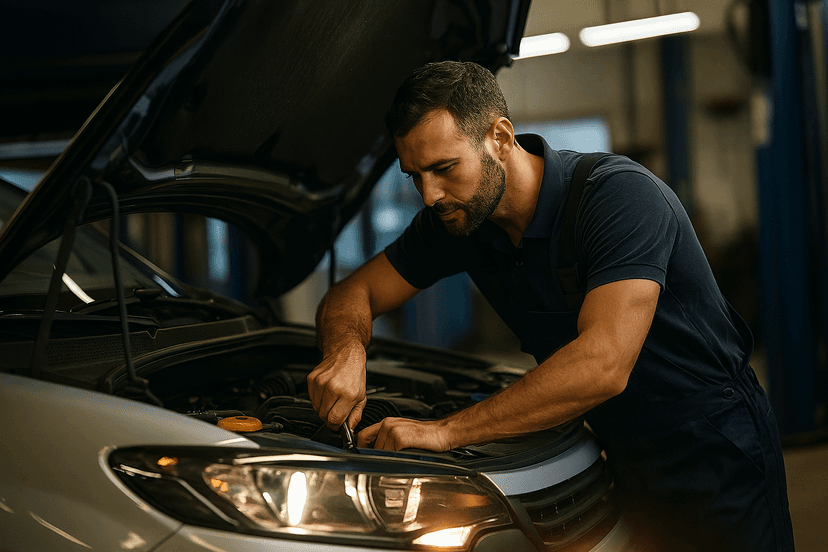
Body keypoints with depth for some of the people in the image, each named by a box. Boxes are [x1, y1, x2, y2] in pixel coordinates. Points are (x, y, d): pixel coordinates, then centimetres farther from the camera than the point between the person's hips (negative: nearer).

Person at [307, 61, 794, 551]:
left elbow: (603, 365, -38)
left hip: (715, 460, -5)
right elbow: (354, 294, 2)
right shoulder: (454, 219, -6)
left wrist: (446, 431, -37)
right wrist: (346, 351, -23)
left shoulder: (622, 195, -28)